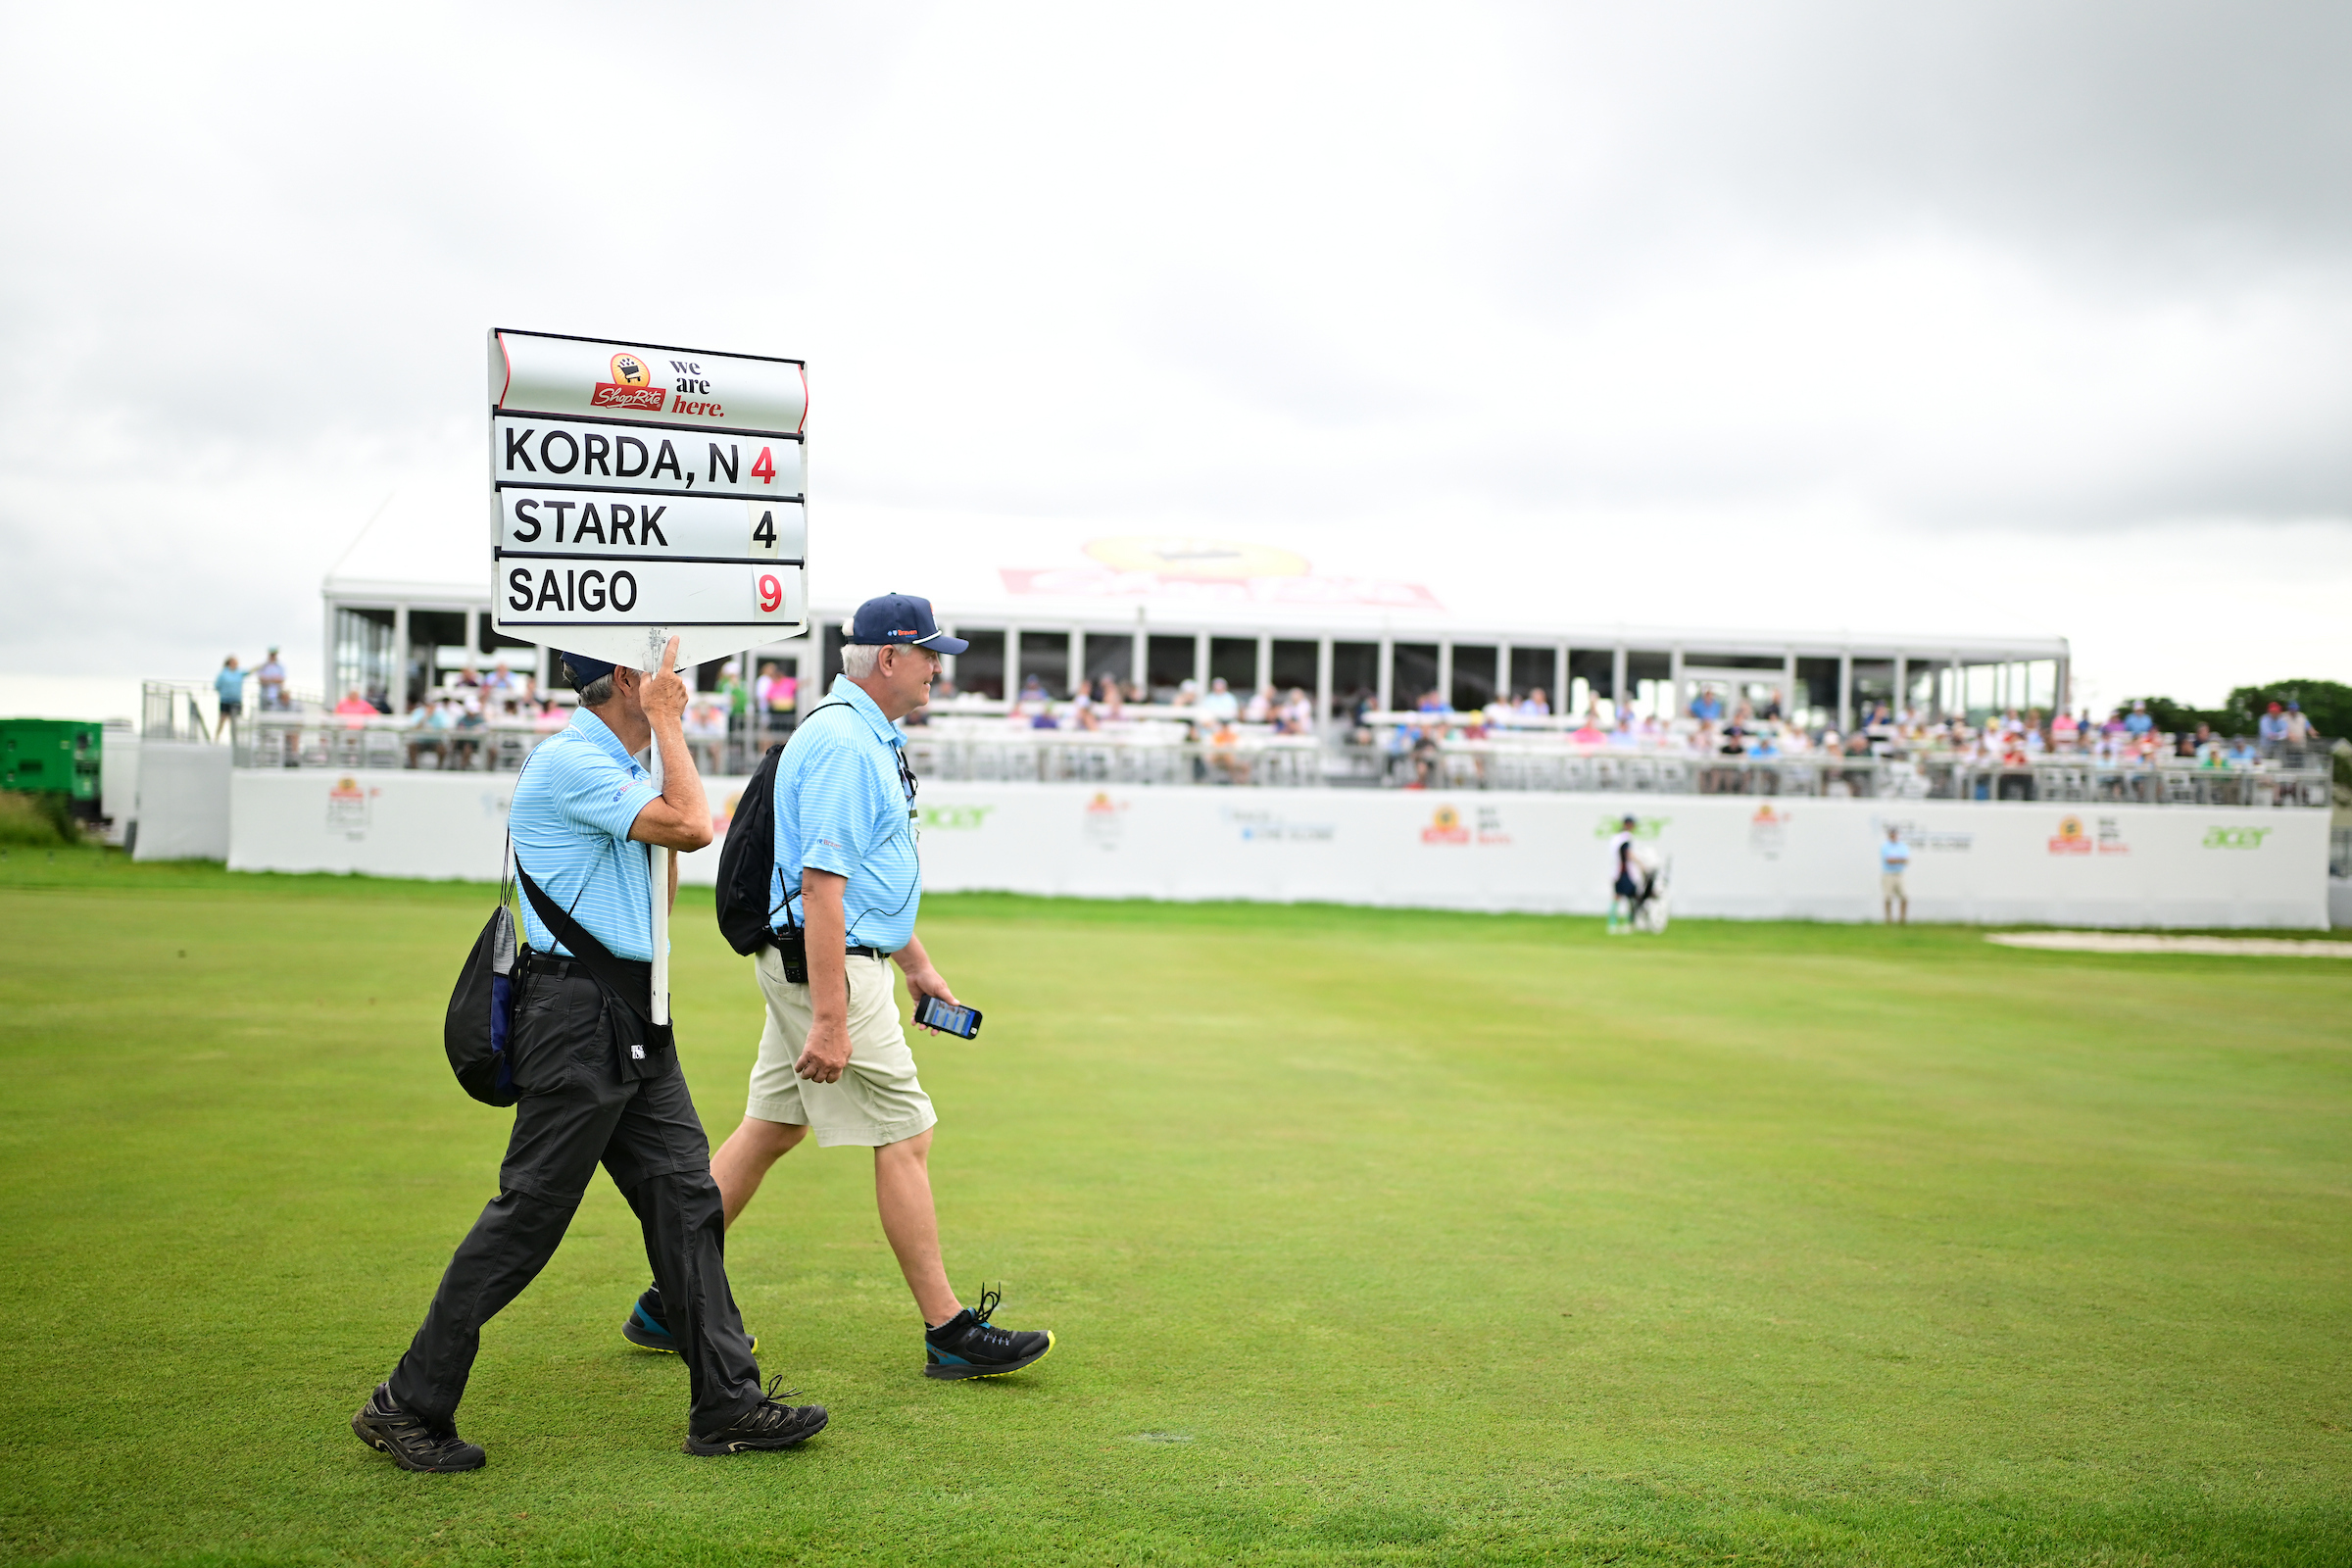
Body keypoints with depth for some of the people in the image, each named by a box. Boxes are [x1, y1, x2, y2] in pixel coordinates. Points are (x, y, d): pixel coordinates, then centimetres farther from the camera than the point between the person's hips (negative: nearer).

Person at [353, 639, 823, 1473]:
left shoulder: (618, 766, 17)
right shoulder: (569, 761, -15)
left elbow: (661, 891, 20)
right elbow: (692, 827, -23)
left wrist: (666, 737, 13)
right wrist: (667, 725, -10)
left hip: (633, 1026, 10)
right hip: (576, 1013, -10)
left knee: (684, 1196, 7)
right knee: (528, 1216, -4)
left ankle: (727, 1402, 12)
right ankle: (408, 1404, 10)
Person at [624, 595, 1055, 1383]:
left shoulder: (868, 736, 15)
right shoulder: (843, 743, -19)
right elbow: (823, 886, -24)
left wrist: (916, 962, 25)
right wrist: (829, 1020, -26)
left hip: (816, 963, 11)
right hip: (826, 964, -11)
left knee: (769, 1129, 14)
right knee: (904, 1137, -4)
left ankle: (670, 1303, 21)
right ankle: (948, 1331, 4)